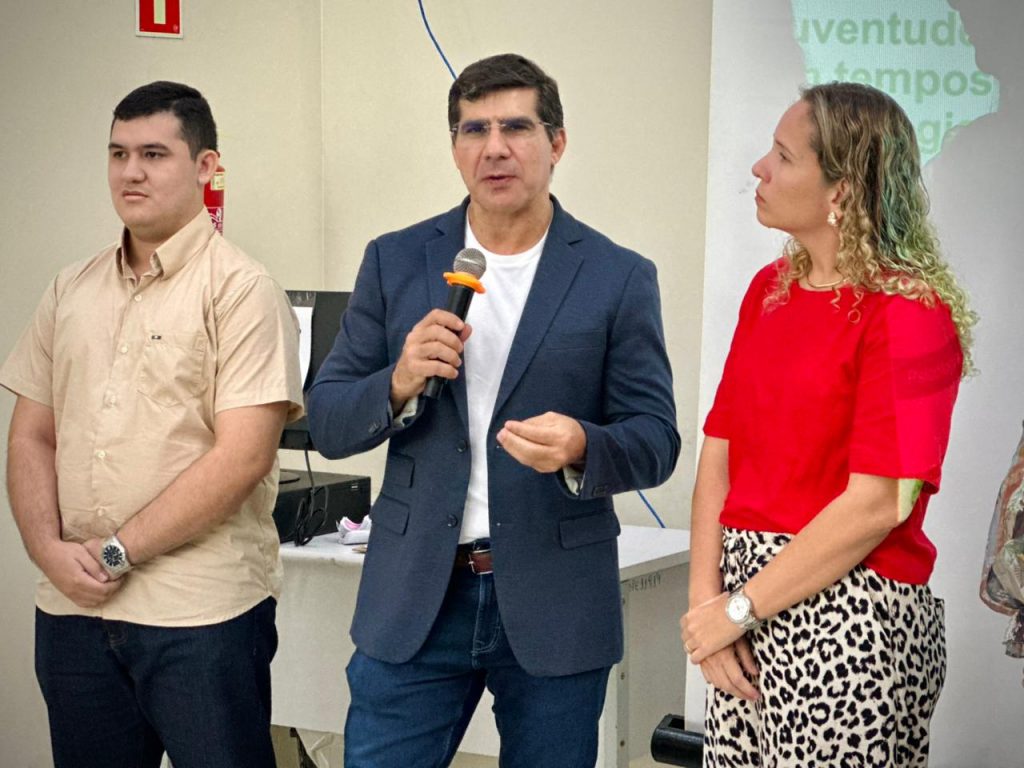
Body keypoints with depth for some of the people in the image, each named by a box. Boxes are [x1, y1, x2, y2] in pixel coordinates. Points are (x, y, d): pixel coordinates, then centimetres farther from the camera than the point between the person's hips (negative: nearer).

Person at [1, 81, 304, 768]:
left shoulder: (241, 290, -6)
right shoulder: (72, 291, 12)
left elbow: (242, 456, -15)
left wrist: (116, 551, -13)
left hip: (202, 613, -5)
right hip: (73, 610, 5)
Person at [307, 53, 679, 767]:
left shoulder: (620, 277, 0)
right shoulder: (395, 261, 5)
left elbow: (656, 441, -1)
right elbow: (328, 424, 5)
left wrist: (581, 448, -23)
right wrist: (400, 383, -16)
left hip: (555, 606, -1)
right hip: (415, 599, 1)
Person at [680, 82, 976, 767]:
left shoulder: (908, 311, -12)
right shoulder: (771, 288, 8)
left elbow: (879, 504, -19)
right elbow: (720, 450, 5)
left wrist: (736, 610, -14)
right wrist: (705, 598, -7)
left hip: (848, 617, -6)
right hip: (749, 608, 6)